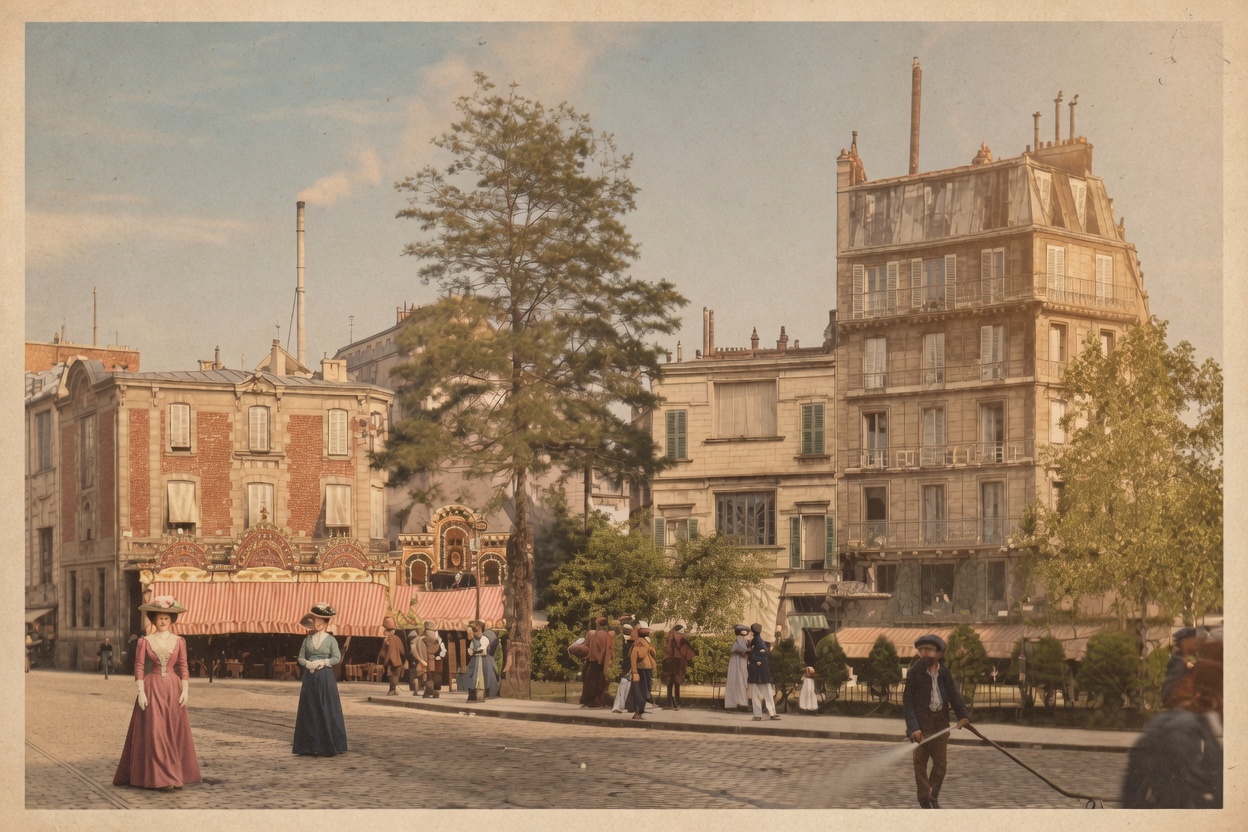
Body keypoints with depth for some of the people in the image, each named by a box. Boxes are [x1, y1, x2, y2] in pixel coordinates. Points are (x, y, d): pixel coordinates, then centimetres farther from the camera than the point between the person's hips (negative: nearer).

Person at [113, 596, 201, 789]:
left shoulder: (179, 641, 5)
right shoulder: (144, 642, 0)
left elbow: (183, 668, 5)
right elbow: (139, 668, -2)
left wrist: (185, 690, -4)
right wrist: (141, 692, -11)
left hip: (173, 689, 2)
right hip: (152, 689, -2)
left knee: (174, 732, 2)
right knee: (153, 732, -4)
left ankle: (174, 776, 9)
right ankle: (156, 777, 0)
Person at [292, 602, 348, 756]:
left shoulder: (330, 639, 1)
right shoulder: (308, 639, 10)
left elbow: (337, 658, -5)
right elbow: (301, 657, 9)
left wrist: (321, 662, -15)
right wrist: (308, 663, -11)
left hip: (325, 677, -3)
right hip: (309, 677, 4)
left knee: (327, 710, -4)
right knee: (309, 710, 3)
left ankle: (328, 745, 0)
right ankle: (311, 746, 8)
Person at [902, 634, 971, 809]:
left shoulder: (944, 673, 3)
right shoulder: (915, 672, -8)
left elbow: (954, 695, -4)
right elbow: (908, 701, -9)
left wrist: (963, 716, -21)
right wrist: (913, 727, -19)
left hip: (940, 722, 4)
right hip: (921, 722, -4)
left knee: (941, 763, 8)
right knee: (920, 762, 1)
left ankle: (933, 796, 24)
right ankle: (925, 800, 10)